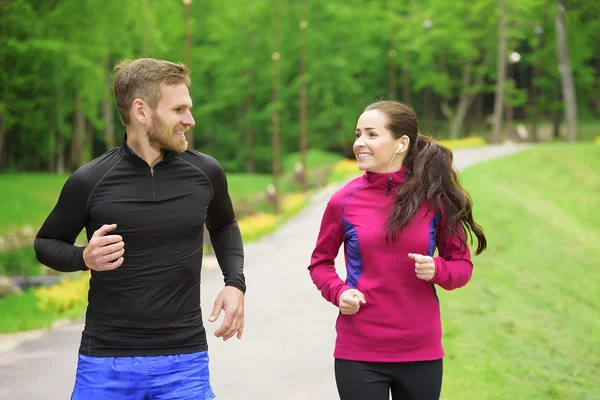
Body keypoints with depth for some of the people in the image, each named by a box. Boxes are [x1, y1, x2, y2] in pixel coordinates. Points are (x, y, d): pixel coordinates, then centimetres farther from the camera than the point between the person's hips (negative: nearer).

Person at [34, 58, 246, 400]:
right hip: (106, 360, -1)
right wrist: (84, 258, -14)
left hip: (185, 360, 1)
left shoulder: (205, 173, -1)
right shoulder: (89, 181, -7)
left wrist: (235, 282, 3)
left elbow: (224, 226, 19)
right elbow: (46, 243, 7)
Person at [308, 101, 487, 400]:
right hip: (358, 354, -1)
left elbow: (462, 264, 7)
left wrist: (437, 270, -15)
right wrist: (338, 292, -10)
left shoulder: (435, 197, -2)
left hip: (422, 352, 1)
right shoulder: (344, 201, -4)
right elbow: (320, 262, 10)